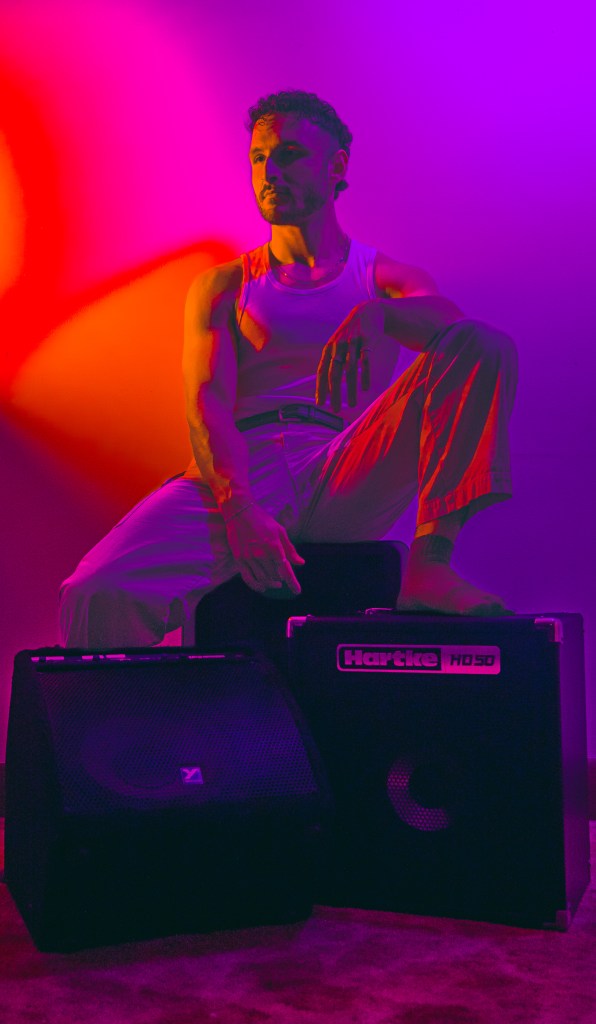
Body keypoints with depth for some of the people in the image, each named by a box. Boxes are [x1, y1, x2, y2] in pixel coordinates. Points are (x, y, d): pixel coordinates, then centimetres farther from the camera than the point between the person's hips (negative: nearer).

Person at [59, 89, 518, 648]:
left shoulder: (385, 277, 20)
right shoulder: (223, 285, 19)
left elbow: (449, 323, -5)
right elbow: (206, 404, 2)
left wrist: (374, 314, -29)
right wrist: (239, 509, -19)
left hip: (346, 482, 1)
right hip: (239, 476, 0)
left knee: (483, 346, -19)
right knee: (95, 596, -28)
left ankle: (429, 564, -26)